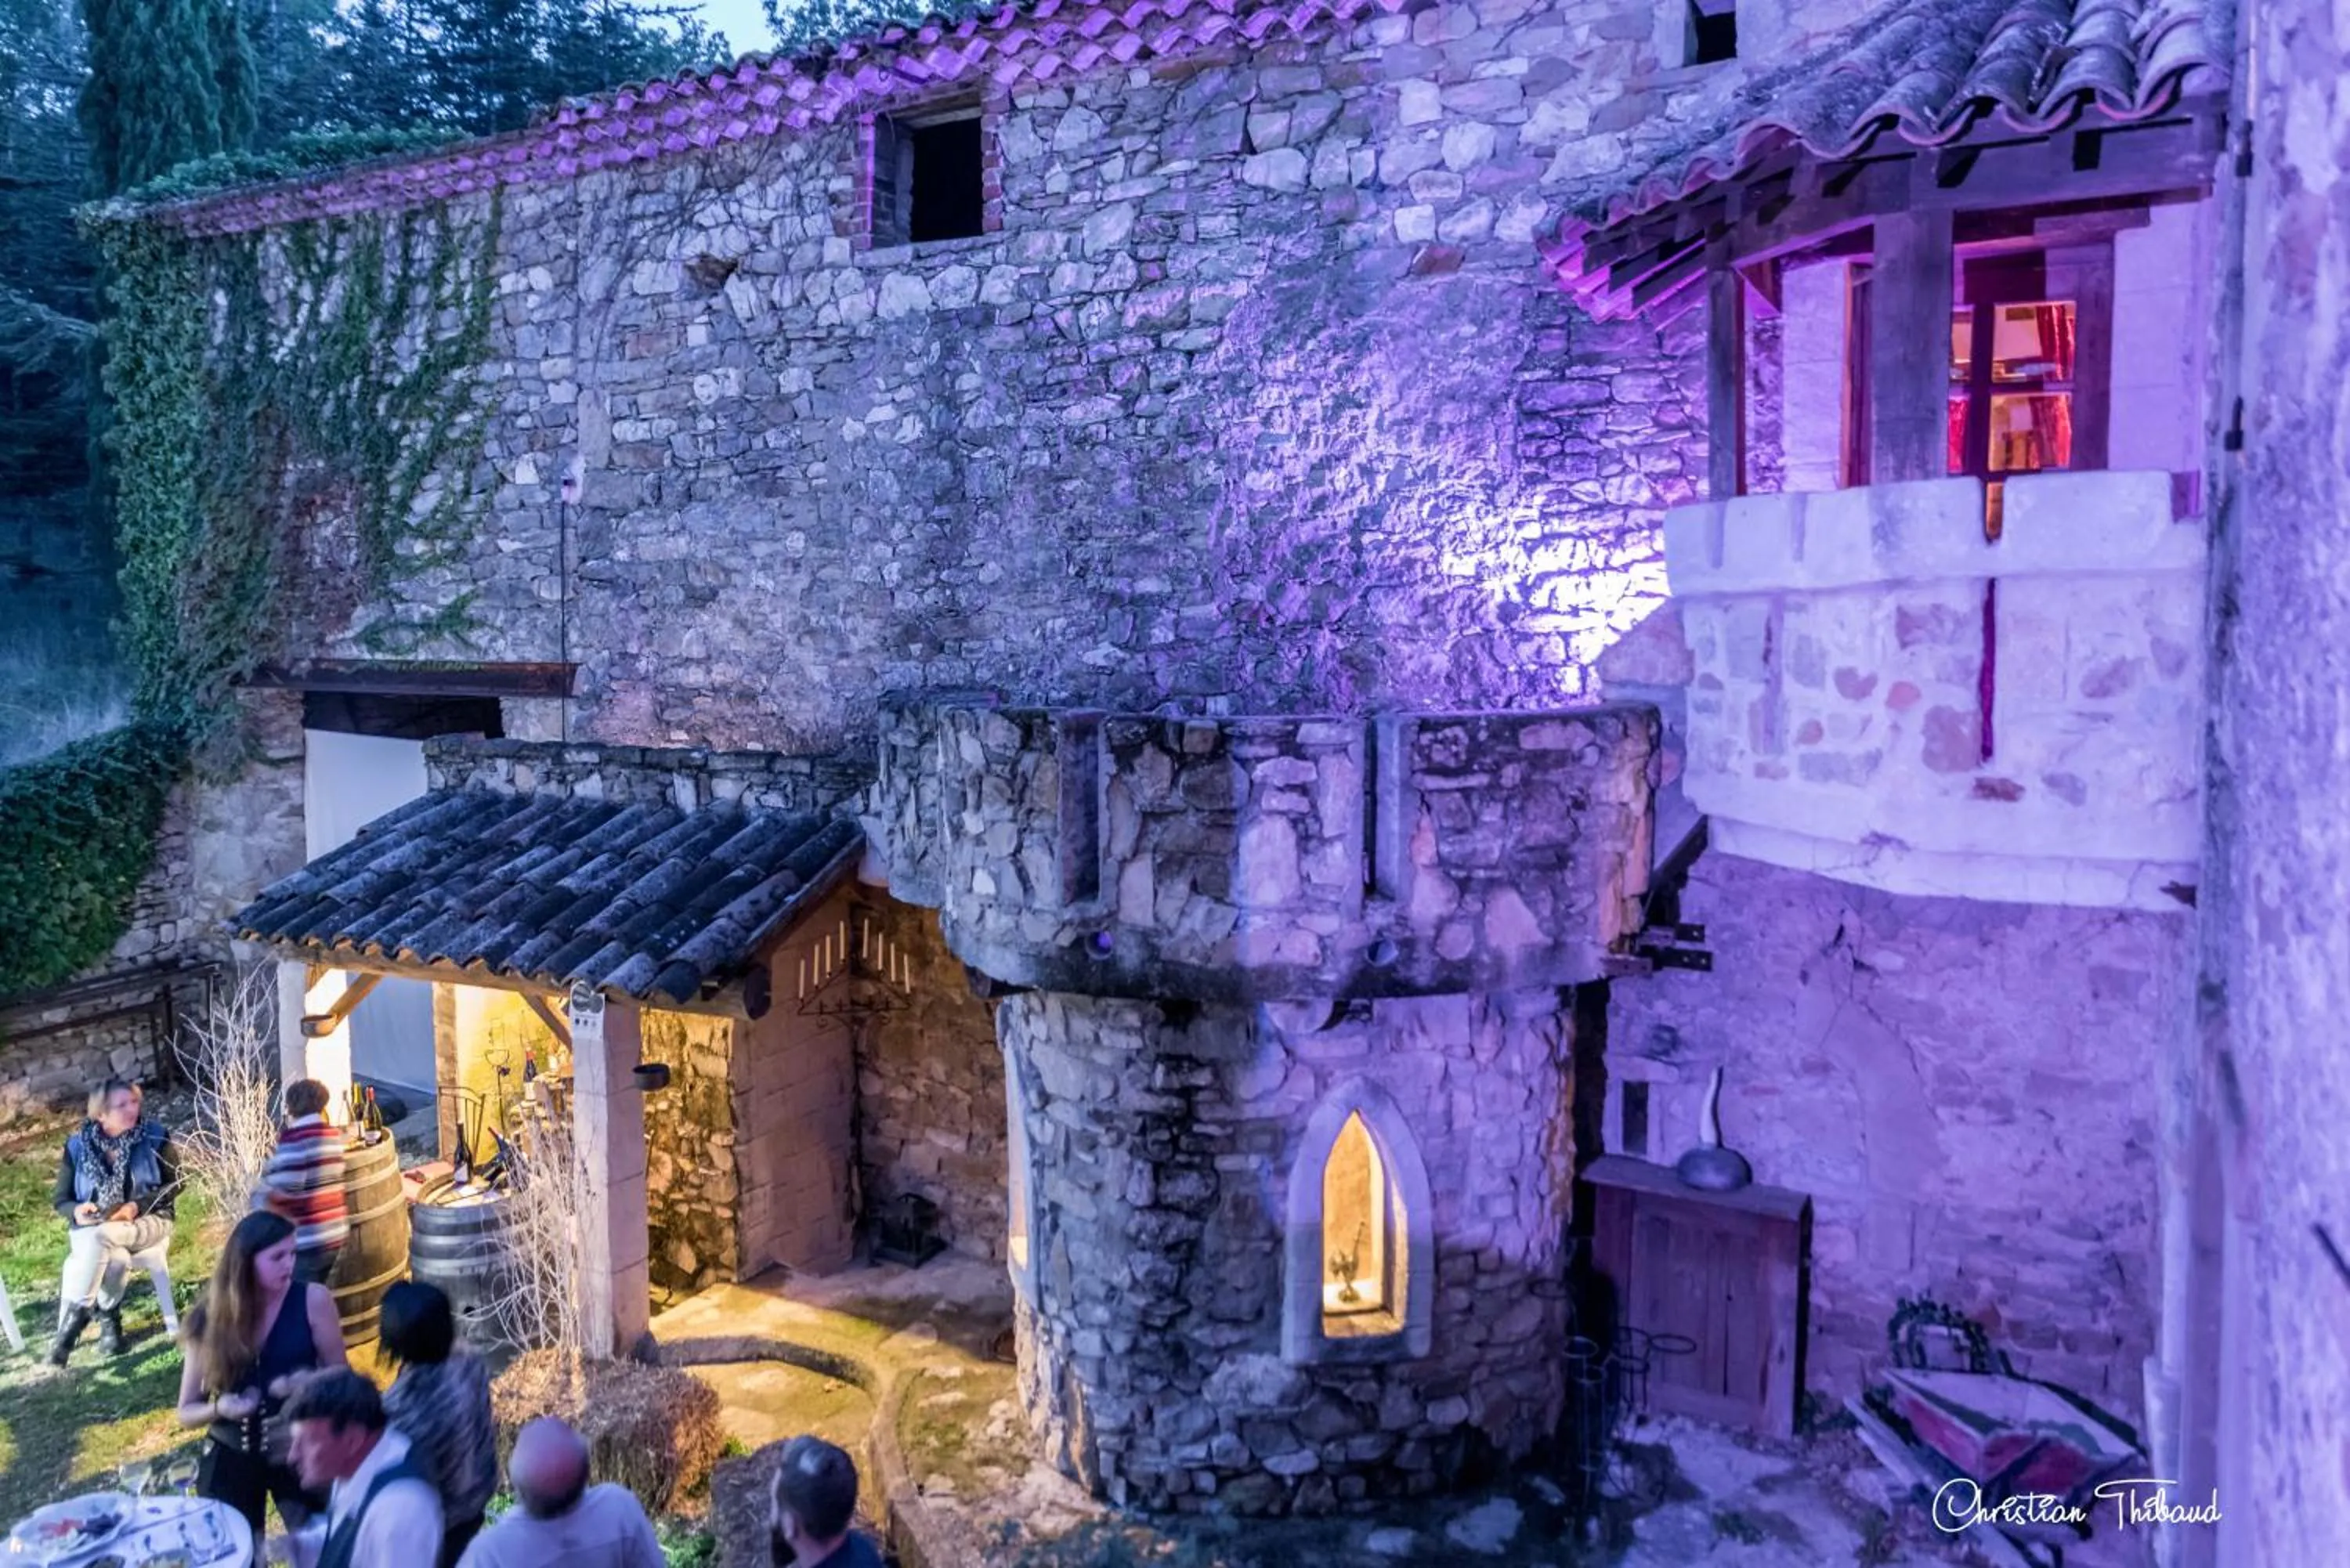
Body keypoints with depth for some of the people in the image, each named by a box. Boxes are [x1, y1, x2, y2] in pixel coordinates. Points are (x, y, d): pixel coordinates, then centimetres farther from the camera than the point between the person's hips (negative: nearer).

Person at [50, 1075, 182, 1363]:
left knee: (98, 1238, -34)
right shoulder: (78, 1146, 2)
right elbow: (60, 1199, 8)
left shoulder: (155, 1137, -3)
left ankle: (74, 1317, -22)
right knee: (116, 1259, -34)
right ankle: (109, 1320, -14)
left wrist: (138, 1206, -18)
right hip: (91, 1227, 1)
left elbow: (175, 1184, -2)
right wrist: (77, 1210, -16)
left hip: (145, 1221, -1)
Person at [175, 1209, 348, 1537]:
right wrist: (220, 1407, -17)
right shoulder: (210, 1319, -5)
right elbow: (186, 1413, 3)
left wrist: (309, 1381, -21)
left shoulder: (313, 1300, -10)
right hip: (231, 1457, 1)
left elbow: (339, 1373, -1)